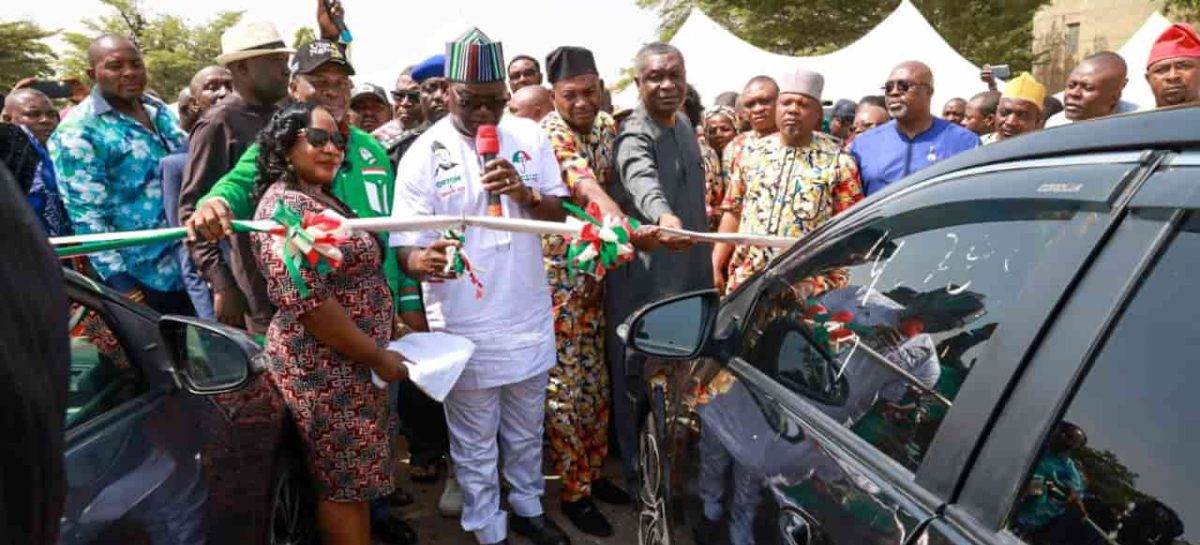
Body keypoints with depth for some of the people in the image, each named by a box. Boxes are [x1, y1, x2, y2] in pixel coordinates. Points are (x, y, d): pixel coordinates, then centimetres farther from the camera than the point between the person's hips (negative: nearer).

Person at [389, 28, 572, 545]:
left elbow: (558, 213, 2)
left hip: (528, 315, 4)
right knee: (474, 442, 12)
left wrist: (526, 195, -20)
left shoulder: (529, 136, -1)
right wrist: (423, 260, -38)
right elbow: (406, 245, -13)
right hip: (464, 324, -3)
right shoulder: (423, 155, -11)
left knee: (527, 429, 21)